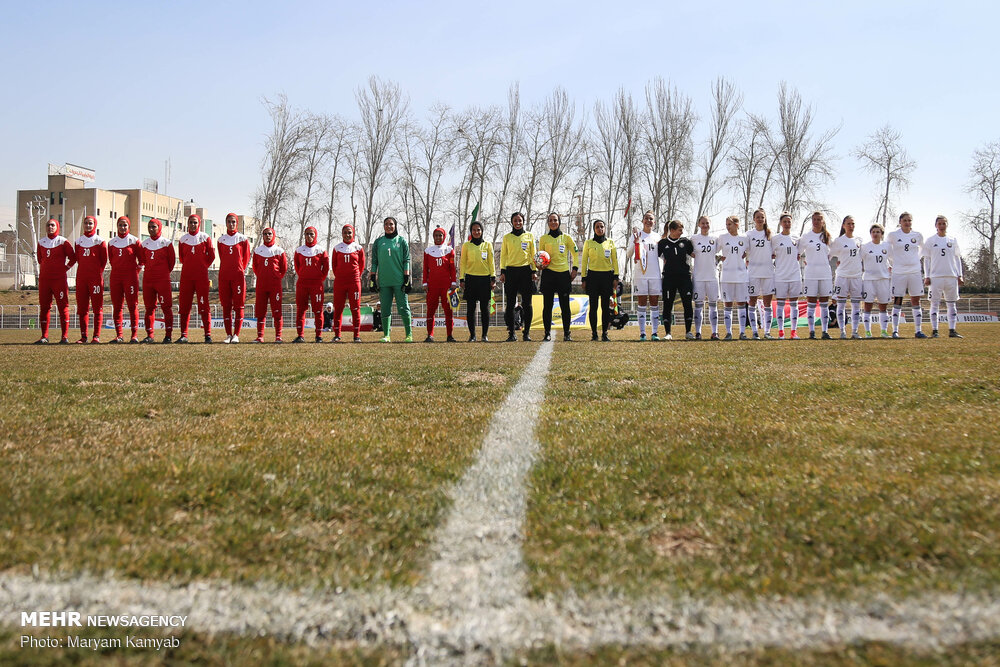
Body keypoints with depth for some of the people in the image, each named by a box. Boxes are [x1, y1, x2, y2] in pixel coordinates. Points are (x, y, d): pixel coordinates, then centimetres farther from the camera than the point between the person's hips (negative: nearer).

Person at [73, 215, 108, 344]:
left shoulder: (100, 241, 1)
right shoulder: (79, 241, 12)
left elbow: (104, 260, 3)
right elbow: (77, 258, 18)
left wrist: (98, 272, 4)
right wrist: (84, 270, 11)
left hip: (96, 276, -4)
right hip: (81, 277, 4)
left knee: (97, 306, -5)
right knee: (82, 307, 4)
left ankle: (96, 336, -4)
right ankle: (83, 336, 9)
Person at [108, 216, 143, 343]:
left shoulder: (134, 241, 2)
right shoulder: (112, 242, 11)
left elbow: (141, 258, 7)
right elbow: (111, 259, 21)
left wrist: (138, 268, 3)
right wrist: (117, 268, 14)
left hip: (131, 276, -3)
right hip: (115, 276, 3)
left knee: (133, 305, -5)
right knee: (116, 306, 2)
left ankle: (134, 335, -2)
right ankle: (119, 335, 7)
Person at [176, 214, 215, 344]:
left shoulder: (205, 237, 3)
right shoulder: (183, 239, 11)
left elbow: (211, 256, 7)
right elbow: (181, 257, 19)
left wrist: (203, 267, 8)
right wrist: (189, 267, 14)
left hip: (201, 276, -3)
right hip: (186, 276, 3)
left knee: (204, 305, -6)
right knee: (184, 305, 2)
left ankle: (208, 334, -3)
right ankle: (184, 335, 8)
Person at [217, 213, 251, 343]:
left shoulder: (243, 239, 4)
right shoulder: (221, 239, 11)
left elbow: (246, 258, 8)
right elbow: (222, 258, 17)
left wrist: (241, 270, 6)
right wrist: (227, 270, 13)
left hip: (238, 275, -2)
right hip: (224, 275, 3)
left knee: (238, 305, -4)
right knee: (226, 305, 2)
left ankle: (236, 335, -1)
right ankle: (228, 335, 7)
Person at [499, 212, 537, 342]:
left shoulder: (529, 236, 10)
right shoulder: (507, 237, 11)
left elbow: (533, 254, 10)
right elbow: (503, 255, 10)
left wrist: (535, 271, 1)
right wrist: (502, 272, 1)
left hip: (526, 270, 0)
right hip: (511, 271, 0)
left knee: (527, 304, -1)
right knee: (510, 304, -2)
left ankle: (527, 333, 5)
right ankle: (511, 333, 2)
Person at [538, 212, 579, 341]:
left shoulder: (566, 238, 7)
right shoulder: (544, 238, 8)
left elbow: (575, 253, 12)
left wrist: (575, 268, 2)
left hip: (564, 273, 0)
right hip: (548, 273, 1)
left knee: (565, 305, -1)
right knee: (547, 304, 0)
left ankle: (566, 333, 5)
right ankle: (547, 333, 6)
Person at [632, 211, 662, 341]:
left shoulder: (657, 237, 13)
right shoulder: (636, 235, 4)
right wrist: (635, 242, -23)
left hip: (655, 274, 3)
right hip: (640, 274, -3)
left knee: (654, 304, 4)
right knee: (642, 304, -2)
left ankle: (655, 333, 7)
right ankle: (642, 333, -1)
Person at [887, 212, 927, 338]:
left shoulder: (918, 235, 5)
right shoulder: (893, 235, 0)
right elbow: (889, 251, 15)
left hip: (915, 271, 2)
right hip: (898, 272, -2)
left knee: (916, 301, 2)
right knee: (897, 302, 0)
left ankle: (918, 331, 5)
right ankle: (895, 330, 4)